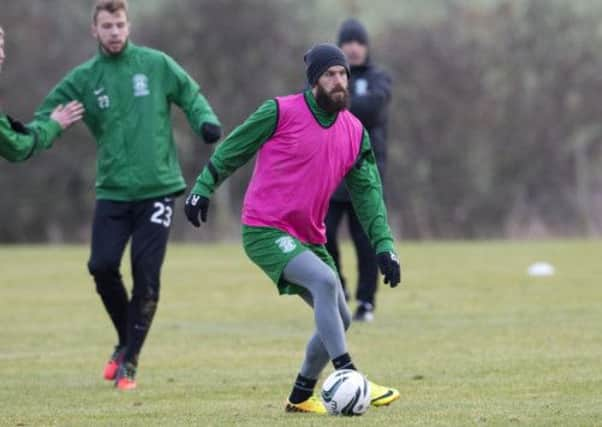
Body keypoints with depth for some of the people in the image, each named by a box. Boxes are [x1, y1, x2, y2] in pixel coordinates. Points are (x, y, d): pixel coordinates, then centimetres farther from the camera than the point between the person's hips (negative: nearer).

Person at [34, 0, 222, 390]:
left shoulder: (156, 64, 1)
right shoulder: (84, 78, 4)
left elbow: (189, 95, 9)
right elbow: (50, 113, 2)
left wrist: (206, 121, -11)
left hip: (157, 188, -2)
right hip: (113, 192, 2)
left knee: (146, 274, -6)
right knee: (103, 266, -8)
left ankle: (130, 360, 7)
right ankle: (126, 341, 19)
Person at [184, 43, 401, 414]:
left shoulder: (355, 132, 6)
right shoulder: (281, 113, -10)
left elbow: (368, 192, 8)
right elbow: (232, 150, 1)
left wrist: (384, 244, 1)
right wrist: (203, 187, 1)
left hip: (309, 238, 8)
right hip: (264, 230, -7)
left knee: (339, 319, 6)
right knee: (325, 280, -30)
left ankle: (301, 397, 25)